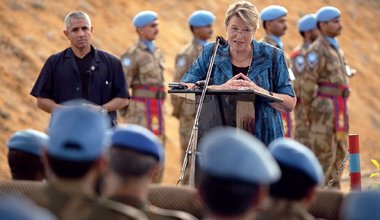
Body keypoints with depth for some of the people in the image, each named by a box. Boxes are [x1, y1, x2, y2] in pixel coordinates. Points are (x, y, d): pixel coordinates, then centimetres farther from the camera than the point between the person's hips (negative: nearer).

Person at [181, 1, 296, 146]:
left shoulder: (272, 56, 3)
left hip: (263, 139, 0)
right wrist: (221, 88, -19)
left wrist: (259, 91, -17)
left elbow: (290, 104, 1)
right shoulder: (211, 53, 6)